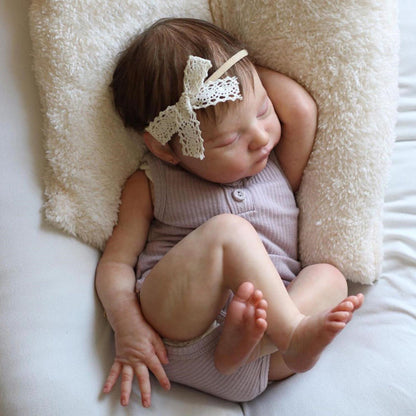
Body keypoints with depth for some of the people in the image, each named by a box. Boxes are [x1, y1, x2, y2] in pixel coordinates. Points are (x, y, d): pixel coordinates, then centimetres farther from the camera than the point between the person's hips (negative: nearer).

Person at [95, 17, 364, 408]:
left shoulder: (278, 169, 15)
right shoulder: (149, 185, 7)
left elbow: (301, 110, -2)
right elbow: (116, 262, 3)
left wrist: (243, 69, 12)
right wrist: (126, 322, -16)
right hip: (171, 334, -3)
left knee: (329, 277, -19)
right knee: (227, 230, -24)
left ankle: (245, 343, -38)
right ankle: (292, 334, -30)